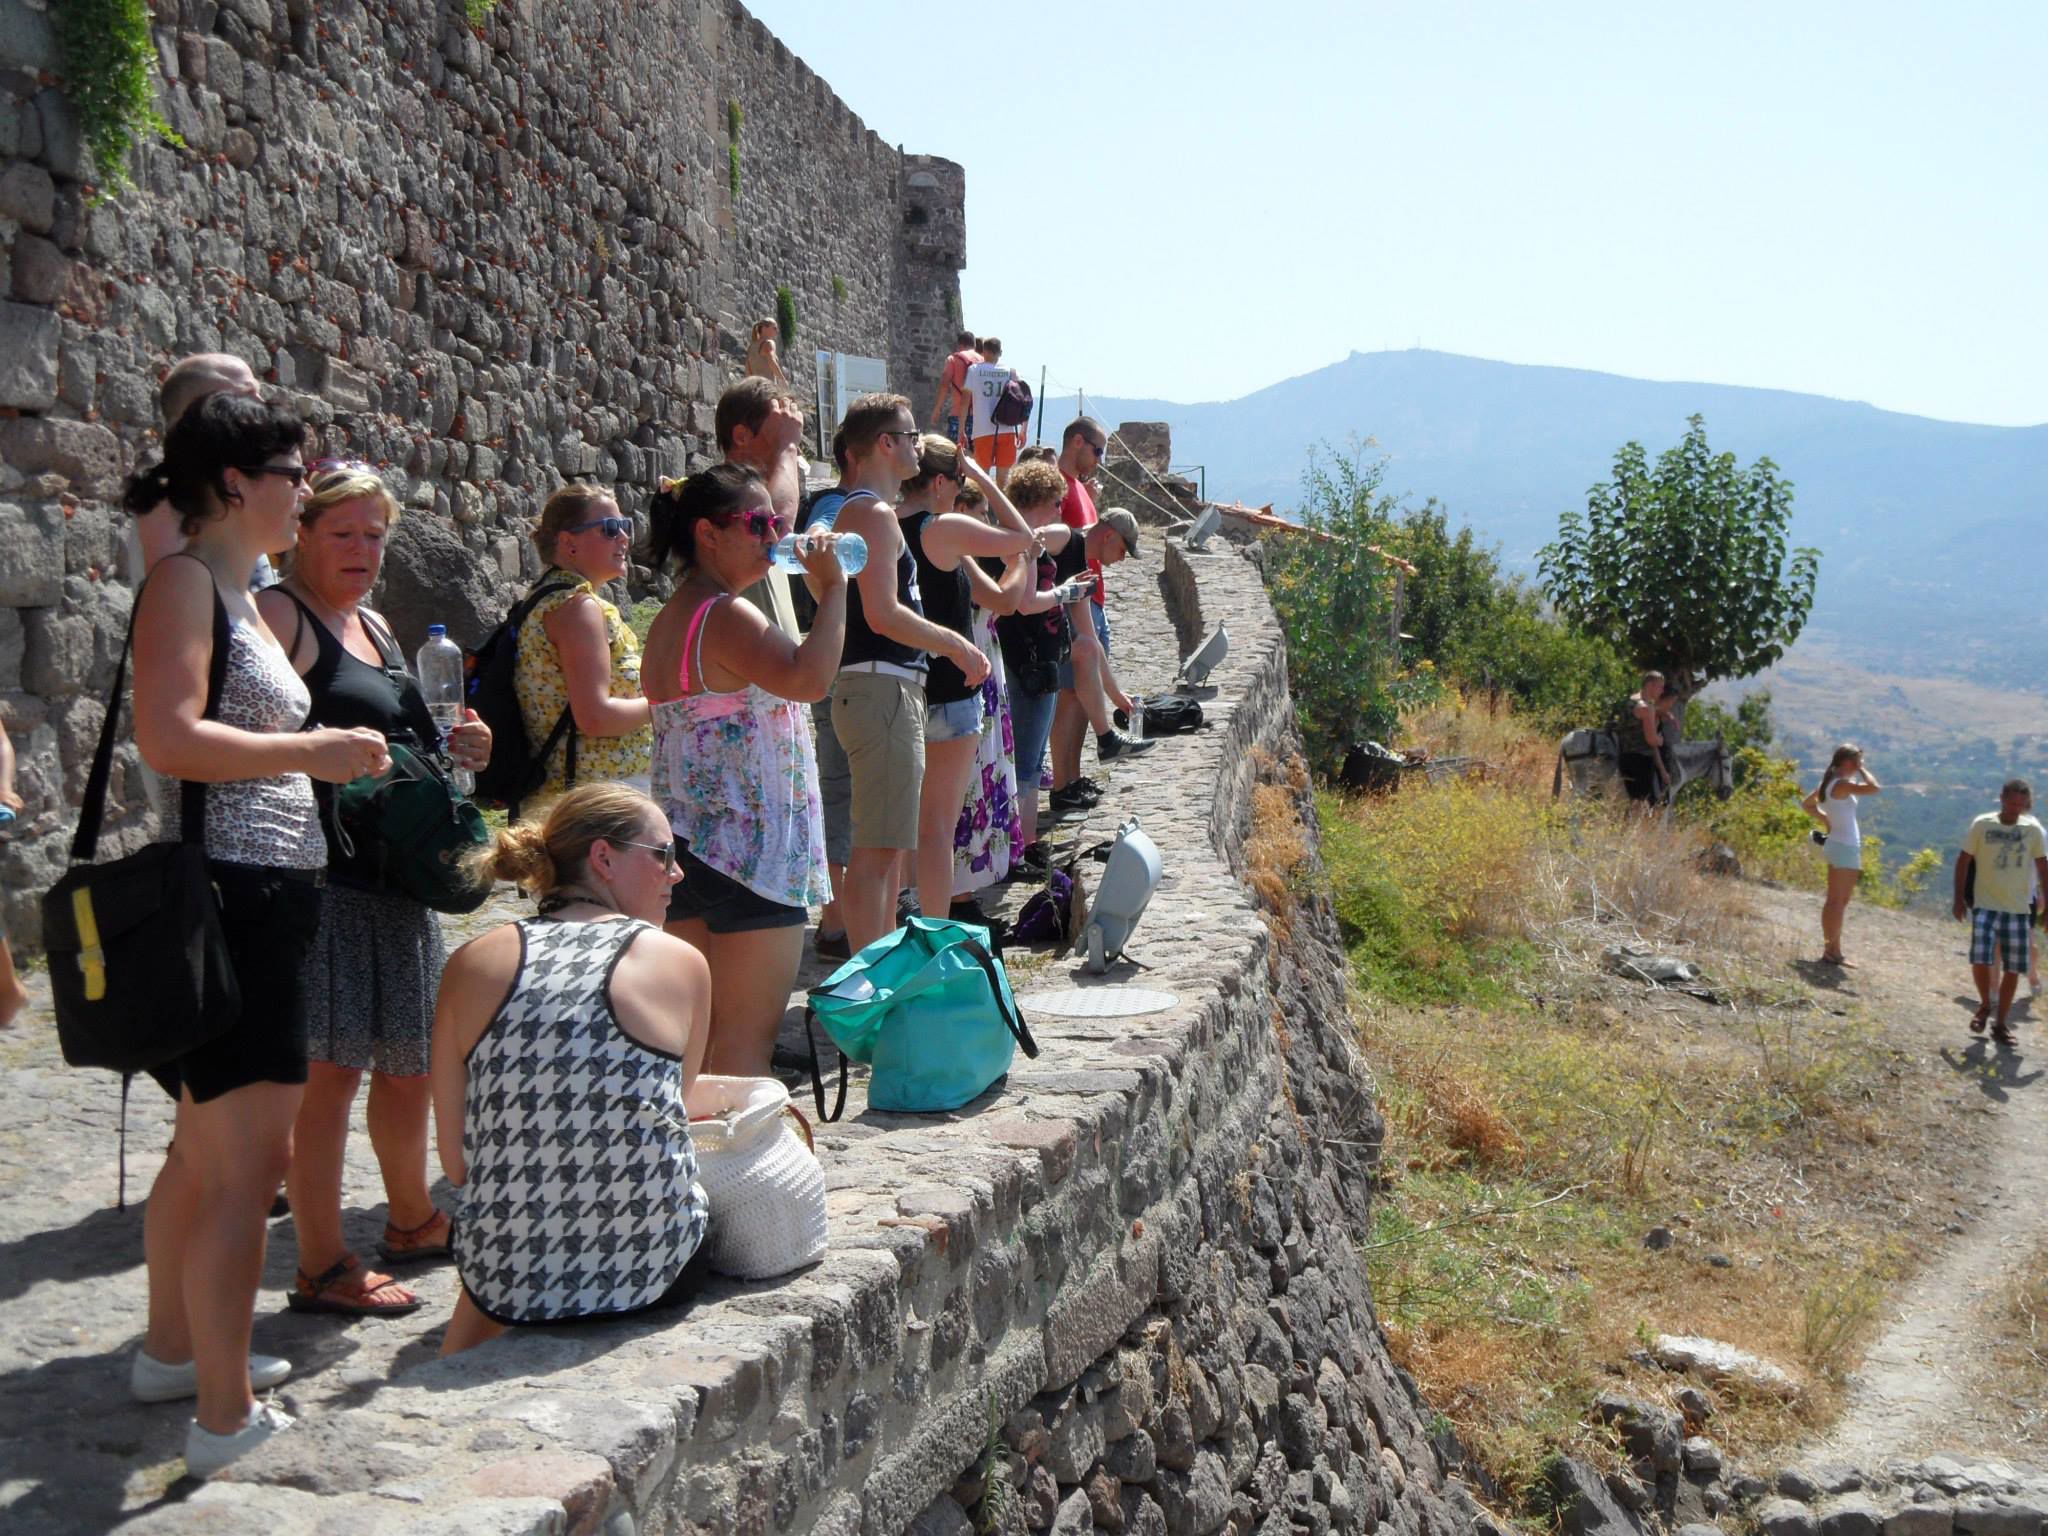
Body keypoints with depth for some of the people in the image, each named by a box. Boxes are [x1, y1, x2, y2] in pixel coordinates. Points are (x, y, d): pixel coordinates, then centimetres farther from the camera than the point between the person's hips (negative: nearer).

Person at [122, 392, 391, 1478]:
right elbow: (167, 737, -24)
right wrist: (314, 751, -17)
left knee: (210, 1146, 20)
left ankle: (173, 1350, 35)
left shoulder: (237, 591, 17)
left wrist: (326, 756, 11)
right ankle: (224, 1420, -2)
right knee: (250, 1160, -9)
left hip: (262, 898, 10)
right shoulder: (183, 580, -12)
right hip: (225, 895, -10)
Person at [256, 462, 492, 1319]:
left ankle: (411, 1221, 36)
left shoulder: (373, 624, 20)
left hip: (394, 875, 9)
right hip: (323, 875, -9)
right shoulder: (279, 614, -7)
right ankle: (322, 1269, 3)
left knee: (410, 1057, 18)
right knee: (330, 1069, -6)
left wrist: (454, 751, 11)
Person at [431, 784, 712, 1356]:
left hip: (506, 1281, 3)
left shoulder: (473, 964, 0)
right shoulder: (683, 963, -3)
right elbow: (669, 1106, 8)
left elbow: (457, 1165, 2)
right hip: (651, 1274, -2)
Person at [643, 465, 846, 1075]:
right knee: (746, 1042, -5)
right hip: (748, 847, -10)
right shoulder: (725, 615, -15)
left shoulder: (669, 618, 15)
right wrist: (832, 588, -20)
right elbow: (810, 677, -31)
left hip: (685, 844, 10)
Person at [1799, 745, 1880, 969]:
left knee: (1835, 900, 14)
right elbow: (1875, 788, -27)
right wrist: (1863, 770, -12)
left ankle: (1830, 947, 19)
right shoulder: (1843, 785, -18)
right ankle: (1833, 950, -5)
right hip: (1846, 847, -10)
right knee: (1838, 900, -7)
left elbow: (1807, 804, 20)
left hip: (1836, 844, 10)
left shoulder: (1828, 783, 10)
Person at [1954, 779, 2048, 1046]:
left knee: (2013, 969, 4)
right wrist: (1959, 898, -4)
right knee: (1980, 960, -17)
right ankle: (1985, 1004, 12)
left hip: (2019, 909, 2)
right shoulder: (1982, 824, -5)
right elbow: (1964, 860, 1)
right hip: (1985, 906, -2)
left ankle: (2001, 1023, 17)